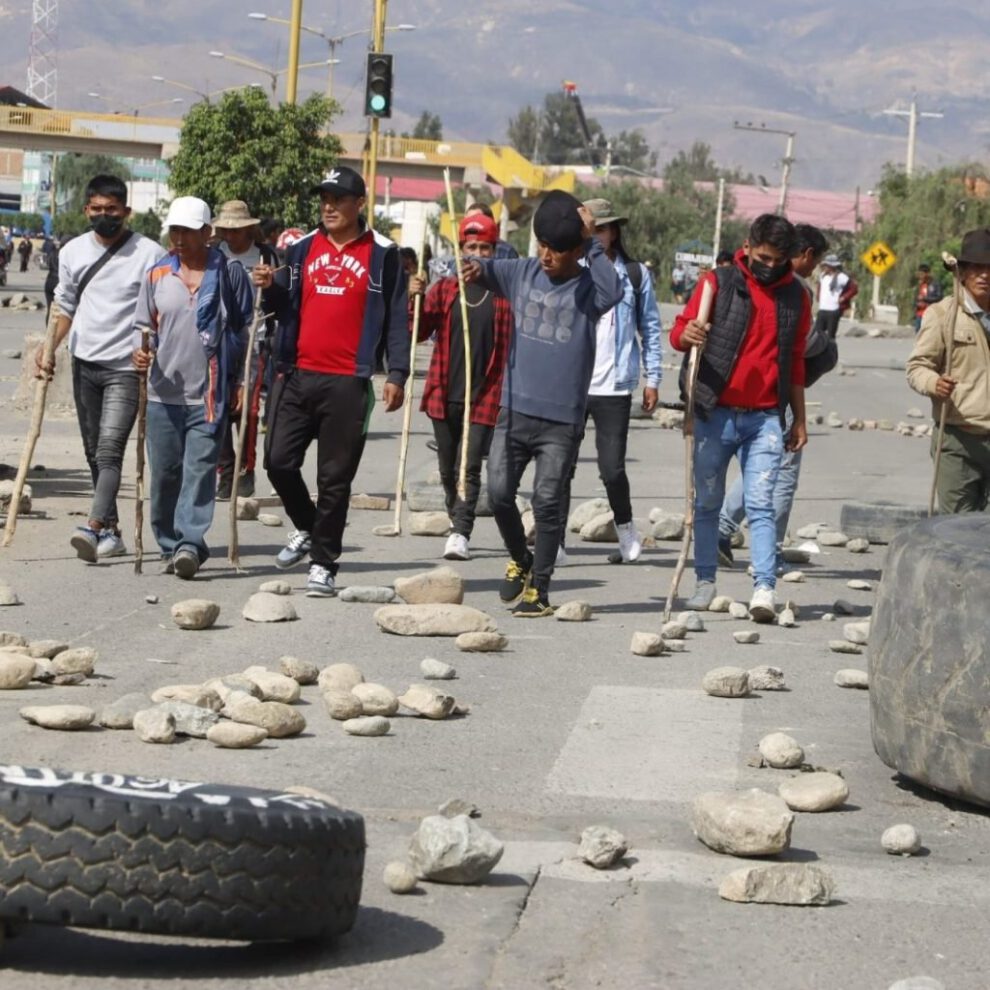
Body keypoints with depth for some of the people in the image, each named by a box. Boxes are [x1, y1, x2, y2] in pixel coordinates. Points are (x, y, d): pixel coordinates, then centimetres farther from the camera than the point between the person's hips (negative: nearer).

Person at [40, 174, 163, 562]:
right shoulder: (73, 252, 8)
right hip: (85, 365, 6)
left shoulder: (149, 254, -6)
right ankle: (111, 530, 19)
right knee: (94, 453, 10)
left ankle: (94, 527, -27)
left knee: (109, 450, -17)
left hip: (126, 368, -6)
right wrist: (50, 347, 3)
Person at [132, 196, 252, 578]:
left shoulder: (230, 274, 3)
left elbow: (246, 330, 6)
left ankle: (190, 544, -15)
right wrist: (141, 351, -8)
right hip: (163, 393, 3)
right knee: (164, 473, 6)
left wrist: (242, 382, 1)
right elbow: (144, 324, 14)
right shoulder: (157, 275, 10)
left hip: (210, 394, -3)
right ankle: (170, 546, 16)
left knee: (199, 470, -11)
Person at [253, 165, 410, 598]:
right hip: (298, 375, 4)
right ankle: (306, 528, 26)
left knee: (335, 477, 0)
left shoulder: (382, 255, 2)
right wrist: (271, 288, -4)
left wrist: (396, 374, -7)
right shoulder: (303, 249, 12)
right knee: (279, 460, 0)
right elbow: (286, 307, 18)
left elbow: (397, 318, 2)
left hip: (347, 383, -4)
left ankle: (323, 565, 8)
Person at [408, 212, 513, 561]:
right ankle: (458, 526, 28)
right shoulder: (444, 289, 8)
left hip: (484, 398, -4)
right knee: (448, 469, 13)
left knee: (469, 469, -12)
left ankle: (461, 534, -16)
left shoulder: (505, 293, 0)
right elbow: (418, 333, 3)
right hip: (444, 396, 4)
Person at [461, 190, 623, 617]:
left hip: (561, 420, -4)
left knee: (547, 502, -2)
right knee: (499, 493, 2)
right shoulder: (524, 273, 5)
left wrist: (591, 242, -25)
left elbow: (613, 291, -27)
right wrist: (476, 267, -18)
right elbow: (488, 271, 6)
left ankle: (539, 589, 8)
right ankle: (520, 559, 28)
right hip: (515, 410, 4)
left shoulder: (586, 287, -7)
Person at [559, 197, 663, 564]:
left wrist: (652, 379, 6)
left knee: (612, 468, -3)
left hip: (613, 386, -1)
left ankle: (625, 526, 22)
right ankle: (555, 542, 6)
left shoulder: (635, 275, 5)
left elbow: (650, 328, 10)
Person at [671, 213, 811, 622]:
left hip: (764, 418, 1)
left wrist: (800, 419, 18)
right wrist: (686, 335, -27)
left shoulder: (795, 296, 10)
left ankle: (764, 589, -14)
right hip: (714, 414, -1)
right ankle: (705, 582, 17)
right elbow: (679, 331, -2)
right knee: (707, 503, 7)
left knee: (760, 506, -8)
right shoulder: (719, 282, 0)